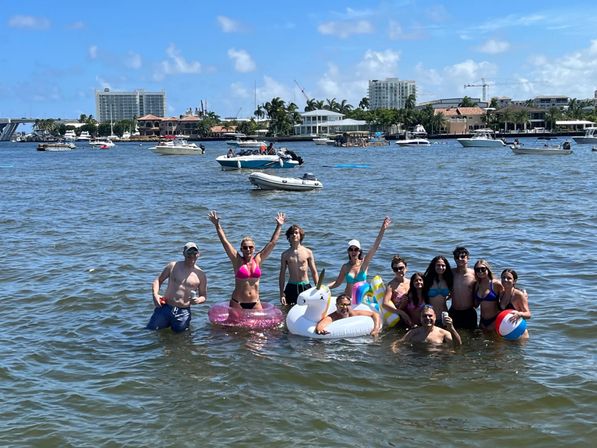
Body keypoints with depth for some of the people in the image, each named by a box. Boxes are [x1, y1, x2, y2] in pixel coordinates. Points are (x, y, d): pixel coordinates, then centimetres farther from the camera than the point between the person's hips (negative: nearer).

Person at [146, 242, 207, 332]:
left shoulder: (200, 275, 3)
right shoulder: (173, 266, 4)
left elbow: (204, 296, 10)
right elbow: (158, 280, 10)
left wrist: (198, 300, -13)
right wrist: (155, 295, -7)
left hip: (183, 312, 0)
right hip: (165, 307, 0)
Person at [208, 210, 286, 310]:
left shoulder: (258, 260, 6)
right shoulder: (237, 260, -1)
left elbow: (272, 243, 10)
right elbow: (225, 242, -4)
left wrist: (279, 226, 11)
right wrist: (217, 225, -7)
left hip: (255, 303, 3)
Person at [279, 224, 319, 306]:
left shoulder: (308, 252, 4)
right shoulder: (285, 254, 5)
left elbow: (314, 272, 7)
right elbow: (282, 274, 8)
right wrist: (281, 294, 3)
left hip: (305, 286, 0)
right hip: (291, 287, 0)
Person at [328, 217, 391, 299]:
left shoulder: (364, 263, 2)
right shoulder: (346, 267, 5)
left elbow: (375, 247, -6)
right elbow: (337, 282, 12)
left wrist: (382, 230, -14)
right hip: (348, 299, 1)